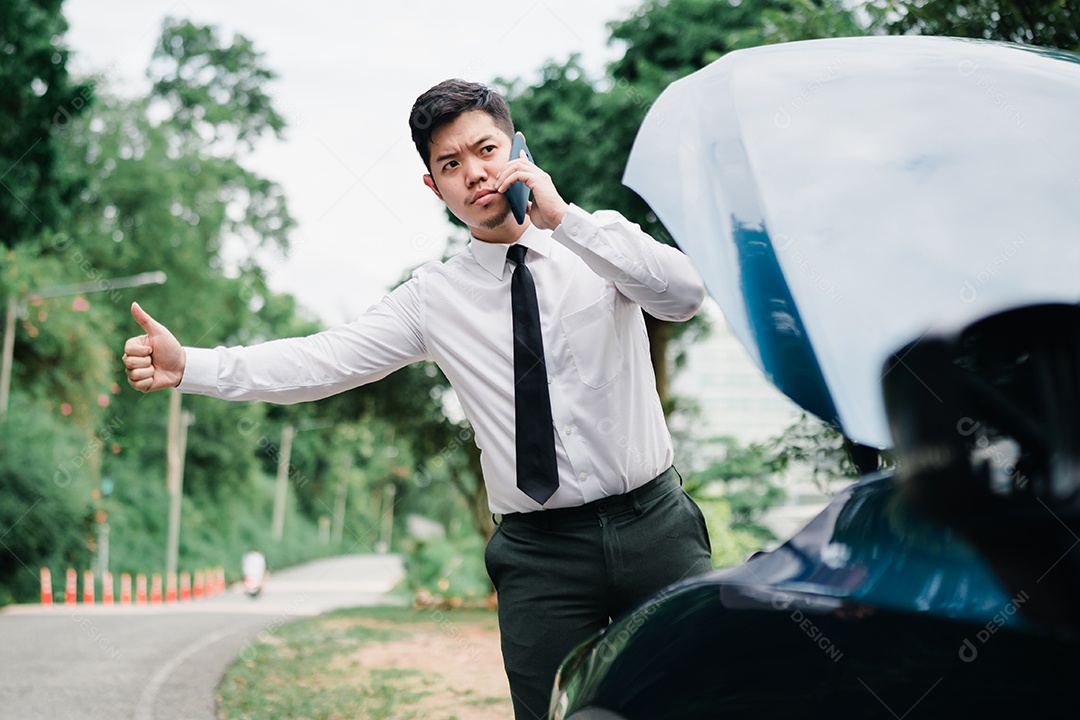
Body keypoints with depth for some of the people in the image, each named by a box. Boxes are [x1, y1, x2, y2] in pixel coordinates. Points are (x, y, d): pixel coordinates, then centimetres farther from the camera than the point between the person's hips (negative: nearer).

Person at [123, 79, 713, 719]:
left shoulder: (601, 241, 2)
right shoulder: (434, 299, 3)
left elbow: (685, 296, -16)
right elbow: (321, 363, -5)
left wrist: (562, 216, -21)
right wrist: (188, 367, -16)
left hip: (653, 525, 0)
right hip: (540, 552, 1)